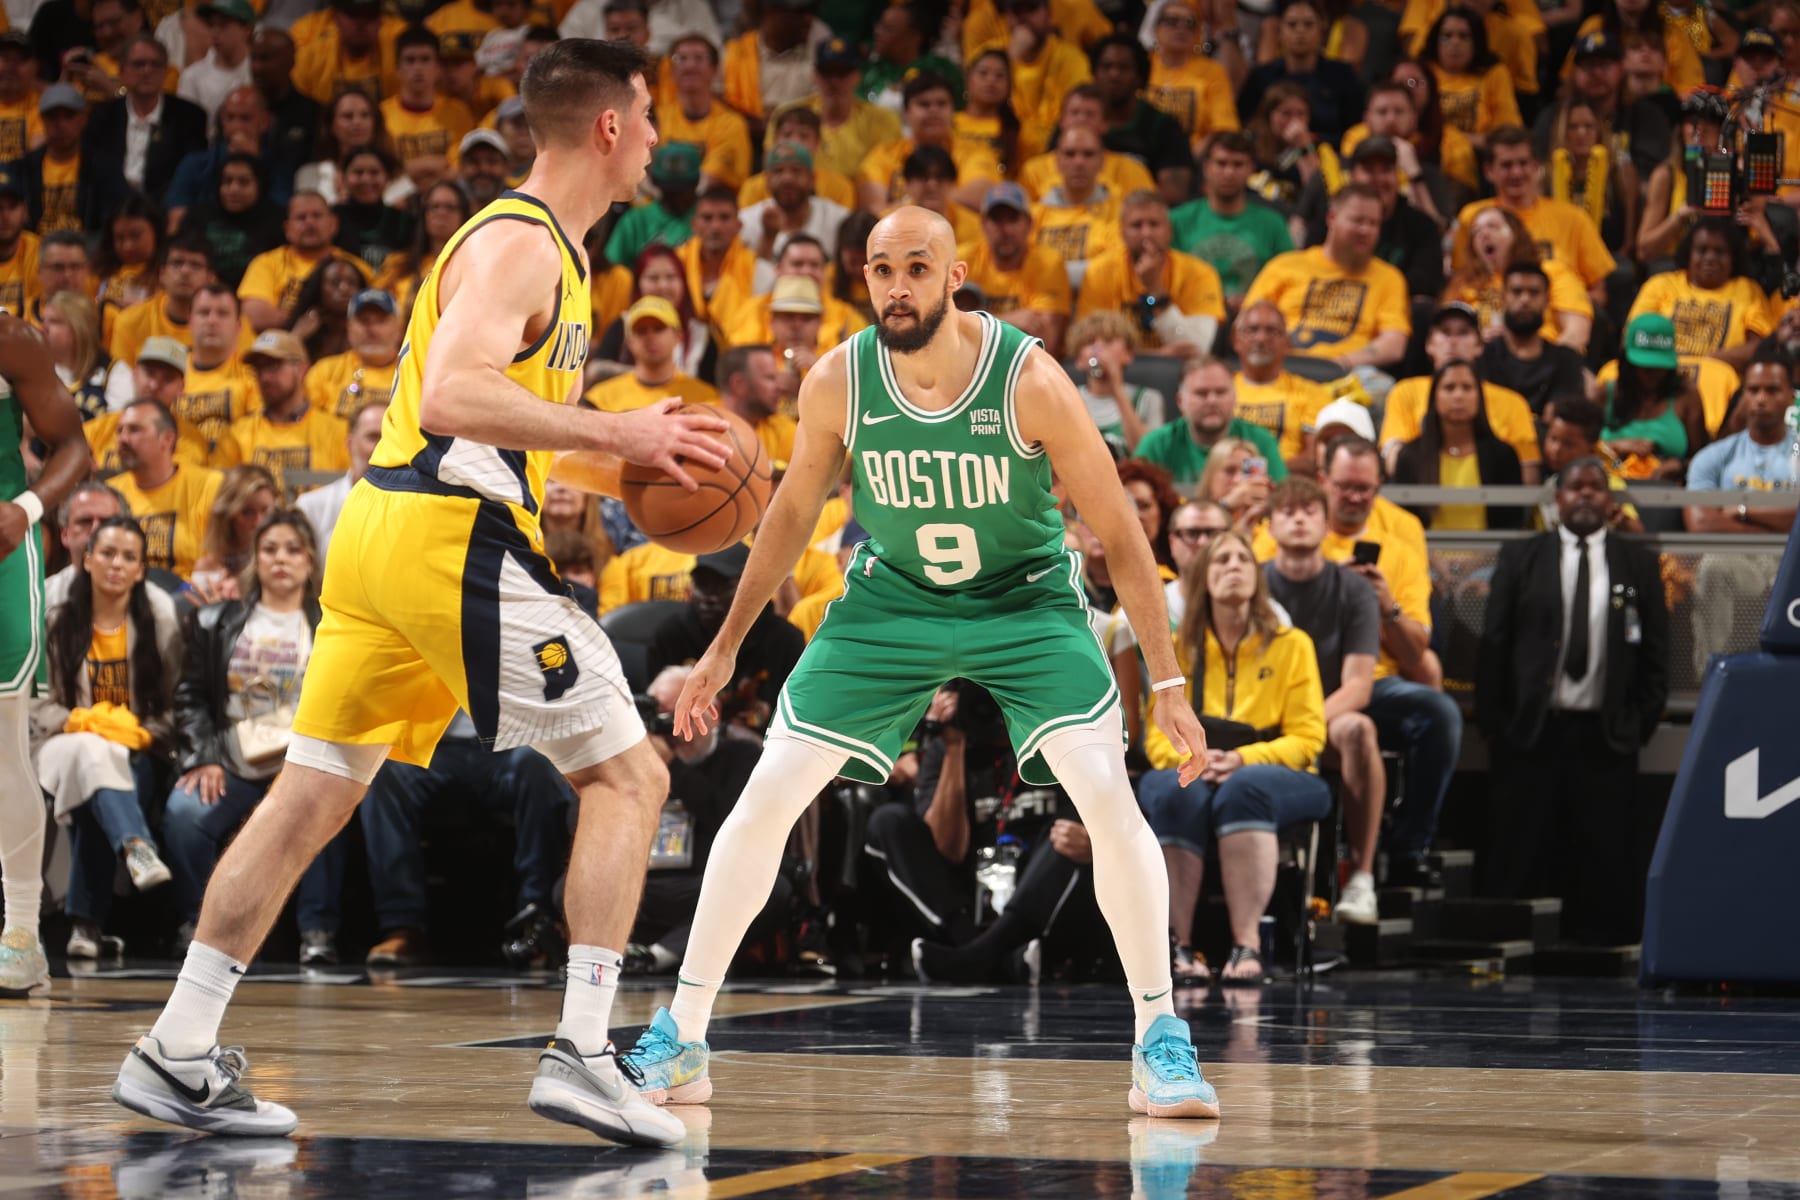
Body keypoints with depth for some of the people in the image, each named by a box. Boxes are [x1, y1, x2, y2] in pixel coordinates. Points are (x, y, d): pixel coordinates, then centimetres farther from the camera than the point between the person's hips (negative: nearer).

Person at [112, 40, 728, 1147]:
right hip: (454, 542, -10)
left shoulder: (544, 245, 19)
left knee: (313, 795, 10)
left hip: (384, 527, 10)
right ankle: (581, 1055, -11)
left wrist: (628, 450, 18)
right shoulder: (520, 245, -12)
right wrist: (614, 432, -24)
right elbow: (450, 396, -26)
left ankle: (179, 1055, 11)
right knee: (627, 776, -4)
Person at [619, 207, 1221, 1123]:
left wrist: (1167, 681, -19)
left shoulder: (1029, 379, -24)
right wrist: (725, 649, 5)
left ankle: (1160, 1045, -8)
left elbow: (1117, 532, -17)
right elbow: (795, 512, 2)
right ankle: (680, 1039, 5)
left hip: (1027, 602, -2)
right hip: (891, 600, 2)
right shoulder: (838, 382, -16)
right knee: (765, 797, -6)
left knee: (1108, 795, -20)